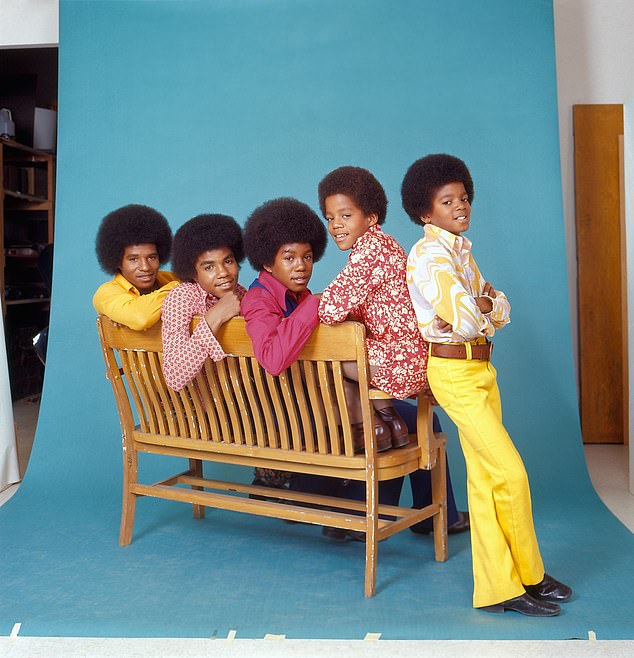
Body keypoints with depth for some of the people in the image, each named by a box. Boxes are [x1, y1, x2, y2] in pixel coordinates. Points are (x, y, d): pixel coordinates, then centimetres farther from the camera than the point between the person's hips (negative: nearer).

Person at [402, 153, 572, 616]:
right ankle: (527, 576, 10)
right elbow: (465, 320, -25)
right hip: (454, 372, -9)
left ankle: (498, 584, 17)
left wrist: (481, 307, -11)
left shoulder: (461, 248, 15)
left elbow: (501, 308, 9)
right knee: (511, 472, -7)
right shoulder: (430, 254, -14)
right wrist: (484, 309, -5)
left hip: (480, 367, 9)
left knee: (485, 478, 10)